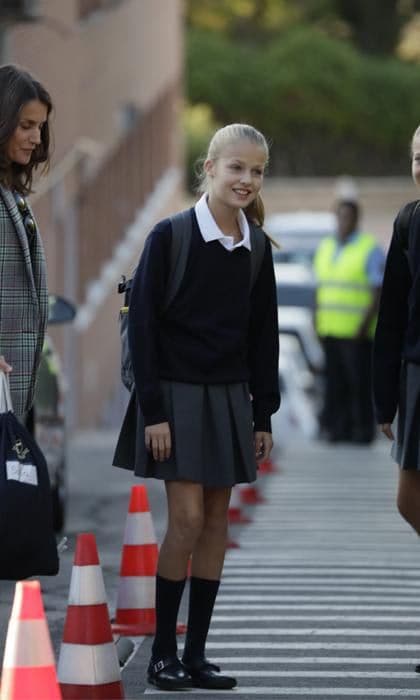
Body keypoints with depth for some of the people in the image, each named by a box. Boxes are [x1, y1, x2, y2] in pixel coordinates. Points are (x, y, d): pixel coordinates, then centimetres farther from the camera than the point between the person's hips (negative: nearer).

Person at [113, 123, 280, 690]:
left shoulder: (257, 247, 5)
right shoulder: (170, 236, -10)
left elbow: (264, 335, 11)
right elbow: (142, 324, -10)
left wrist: (263, 414, 9)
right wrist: (153, 410, -13)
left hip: (230, 397, 5)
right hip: (178, 393, -5)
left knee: (217, 521, 5)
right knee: (187, 518, -10)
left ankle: (196, 654, 11)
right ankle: (162, 652, 0)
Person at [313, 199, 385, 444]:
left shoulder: (371, 250, -4)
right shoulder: (326, 247, 16)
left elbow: (379, 292, -8)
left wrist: (365, 324, -16)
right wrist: (317, 320, 12)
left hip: (356, 331, -6)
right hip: (330, 329, 6)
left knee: (360, 382, -6)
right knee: (336, 381, 3)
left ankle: (364, 428, -1)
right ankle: (338, 426, 7)